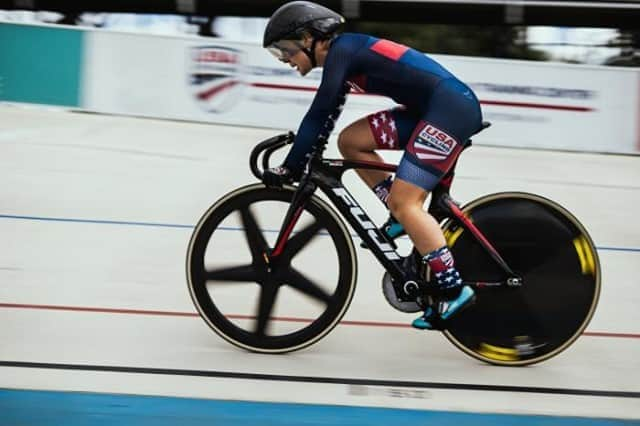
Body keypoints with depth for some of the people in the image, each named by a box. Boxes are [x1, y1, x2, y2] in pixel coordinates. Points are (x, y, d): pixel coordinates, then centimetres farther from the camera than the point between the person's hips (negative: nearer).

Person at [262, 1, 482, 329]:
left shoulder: (342, 50, -11)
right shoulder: (344, 55, 17)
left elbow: (319, 114, -17)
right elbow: (325, 116, 27)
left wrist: (290, 167, -14)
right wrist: (299, 148, 27)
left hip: (452, 107, -10)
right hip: (431, 110, 10)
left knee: (403, 202, -14)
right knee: (350, 141, 10)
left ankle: (454, 290, -12)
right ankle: (409, 217, 14)